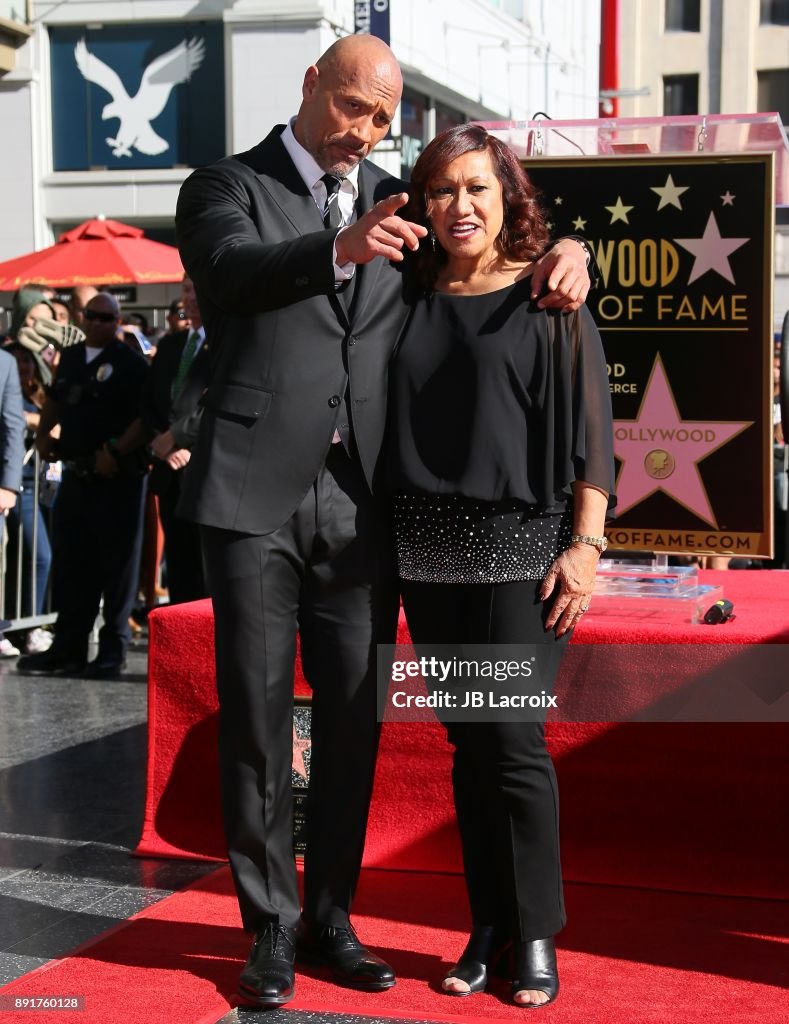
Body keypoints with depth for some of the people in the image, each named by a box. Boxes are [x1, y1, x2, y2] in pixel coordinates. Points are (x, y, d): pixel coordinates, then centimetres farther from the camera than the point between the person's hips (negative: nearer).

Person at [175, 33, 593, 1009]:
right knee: (257, 717, 1)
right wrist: (338, 251, -37)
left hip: (361, 502, 4)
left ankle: (330, 917, 21)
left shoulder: (393, 201, 15)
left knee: (352, 720, 8)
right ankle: (272, 926, 13)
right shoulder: (227, 186, 2)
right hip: (258, 492, -4)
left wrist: (565, 251, 1)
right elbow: (234, 269, -19)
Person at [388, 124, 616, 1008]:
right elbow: (384, 422, 15)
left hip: (521, 546, -4)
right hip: (430, 553, 4)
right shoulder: (410, 299, 11)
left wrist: (584, 546, -10)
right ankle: (488, 928, 16)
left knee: (513, 742, -7)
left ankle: (536, 936, 6)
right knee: (468, 746, 7)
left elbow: (589, 427, -3)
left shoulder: (548, 300, 0)